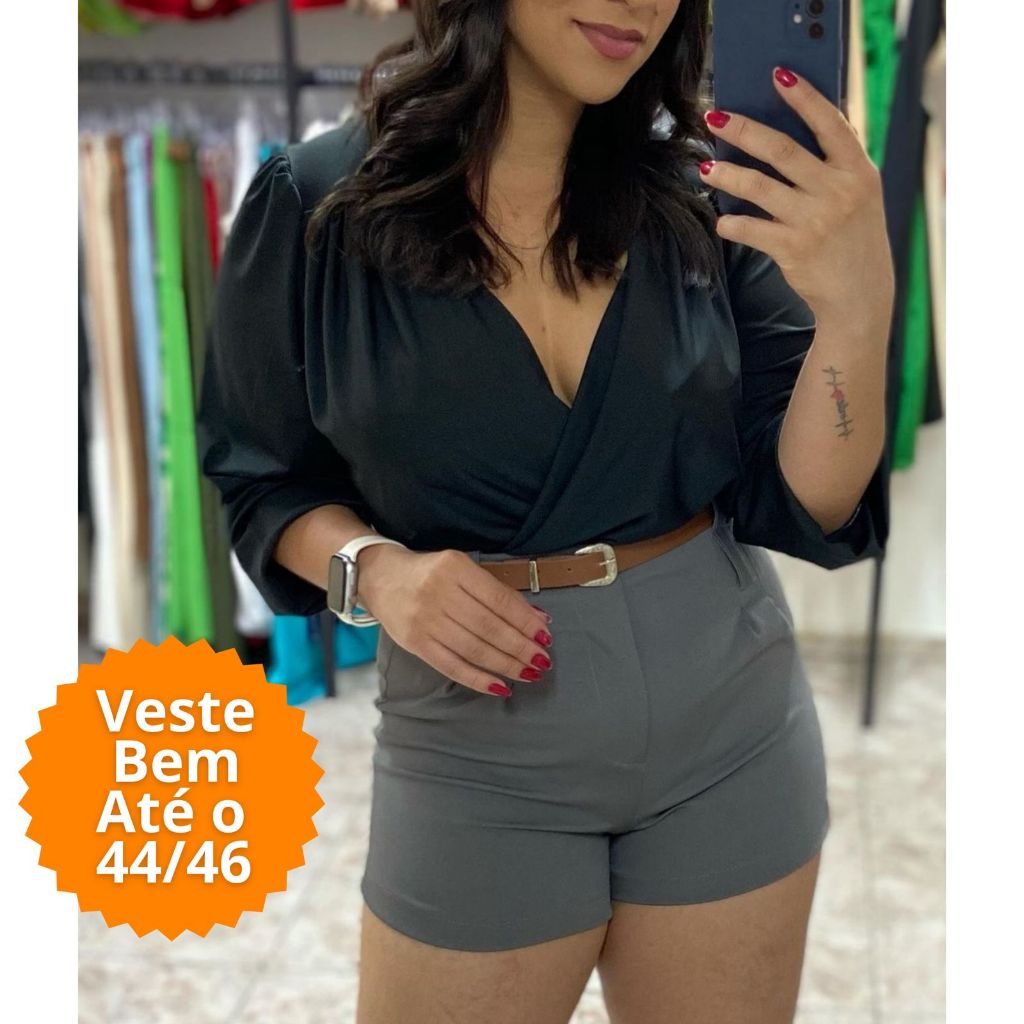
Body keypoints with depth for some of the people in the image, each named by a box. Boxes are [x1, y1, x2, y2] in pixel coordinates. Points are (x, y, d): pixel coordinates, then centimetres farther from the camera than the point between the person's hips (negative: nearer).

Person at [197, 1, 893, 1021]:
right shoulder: (315, 205, -9)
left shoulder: (706, 194, -5)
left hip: (735, 721, 3)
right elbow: (259, 481, 3)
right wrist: (376, 569, -17)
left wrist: (857, 310, -23)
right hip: (483, 754, -2)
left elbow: (803, 508, -7)